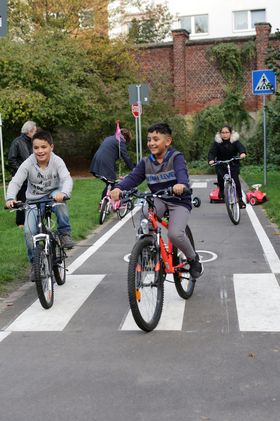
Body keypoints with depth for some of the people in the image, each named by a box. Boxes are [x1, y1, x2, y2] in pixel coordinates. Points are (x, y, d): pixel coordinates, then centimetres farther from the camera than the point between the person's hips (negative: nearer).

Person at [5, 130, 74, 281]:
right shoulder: (28, 164, -15)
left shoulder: (57, 161, -16)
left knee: (59, 198, -38)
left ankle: (65, 233, -16)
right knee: (29, 231, -17)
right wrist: (10, 198, -43)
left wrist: (63, 193, -53)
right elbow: (15, 182, -22)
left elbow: (67, 179, -30)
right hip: (34, 200, 1)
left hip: (53, 195, -1)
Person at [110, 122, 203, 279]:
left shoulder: (176, 157, -10)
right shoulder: (146, 162, 4)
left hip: (179, 201, -4)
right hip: (159, 200, 4)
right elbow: (133, 177, -9)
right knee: (145, 215, -31)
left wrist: (181, 184, -55)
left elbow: (182, 172, -30)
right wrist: (119, 188, -31)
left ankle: (193, 259, 6)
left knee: (175, 234, -26)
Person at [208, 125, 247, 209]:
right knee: (220, 176, -25)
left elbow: (241, 147, -21)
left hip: (233, 165, 0)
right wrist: (211, 160, -36)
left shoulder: (235, 141, -5)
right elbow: (212, 152, -15)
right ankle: (221, 191, 4)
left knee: (236, 180, -14)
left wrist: (243, 153, -45)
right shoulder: (217, 142, -5)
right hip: (221, 165, 1)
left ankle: (240, 199, -2)